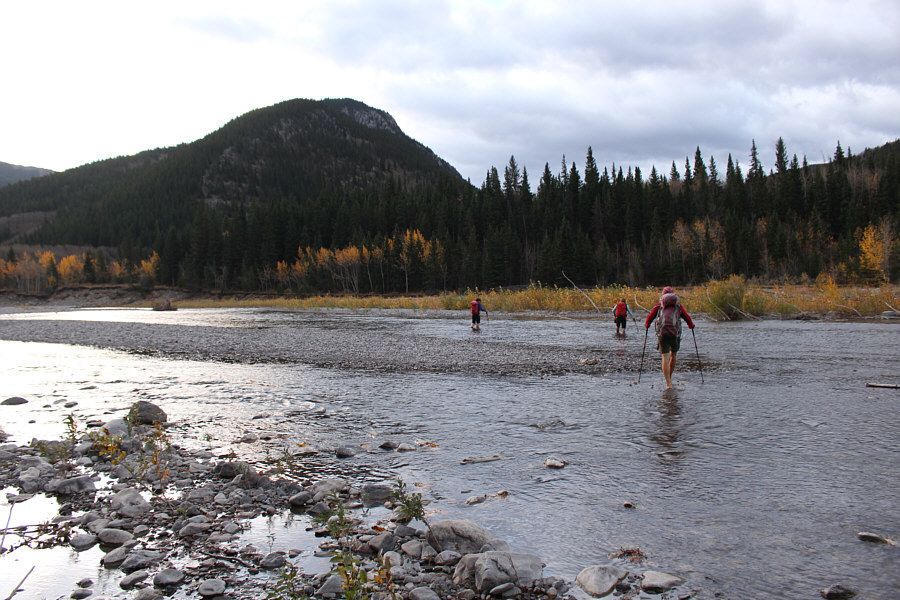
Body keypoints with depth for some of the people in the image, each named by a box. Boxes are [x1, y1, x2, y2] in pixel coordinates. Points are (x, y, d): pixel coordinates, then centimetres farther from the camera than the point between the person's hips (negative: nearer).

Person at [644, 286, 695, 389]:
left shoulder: (659, 305, 16)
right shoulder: (678, 305, 16)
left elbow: (650, 317, 12)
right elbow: (687, 318, 13)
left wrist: (646, 325, 32)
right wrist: (691, 325, 34)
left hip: (662, 333, -1)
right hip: (675, 333, 1)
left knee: (665, 358, -3)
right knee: (673, 355, 22)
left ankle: (668, 384, -12)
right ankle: (669, 378, 31)